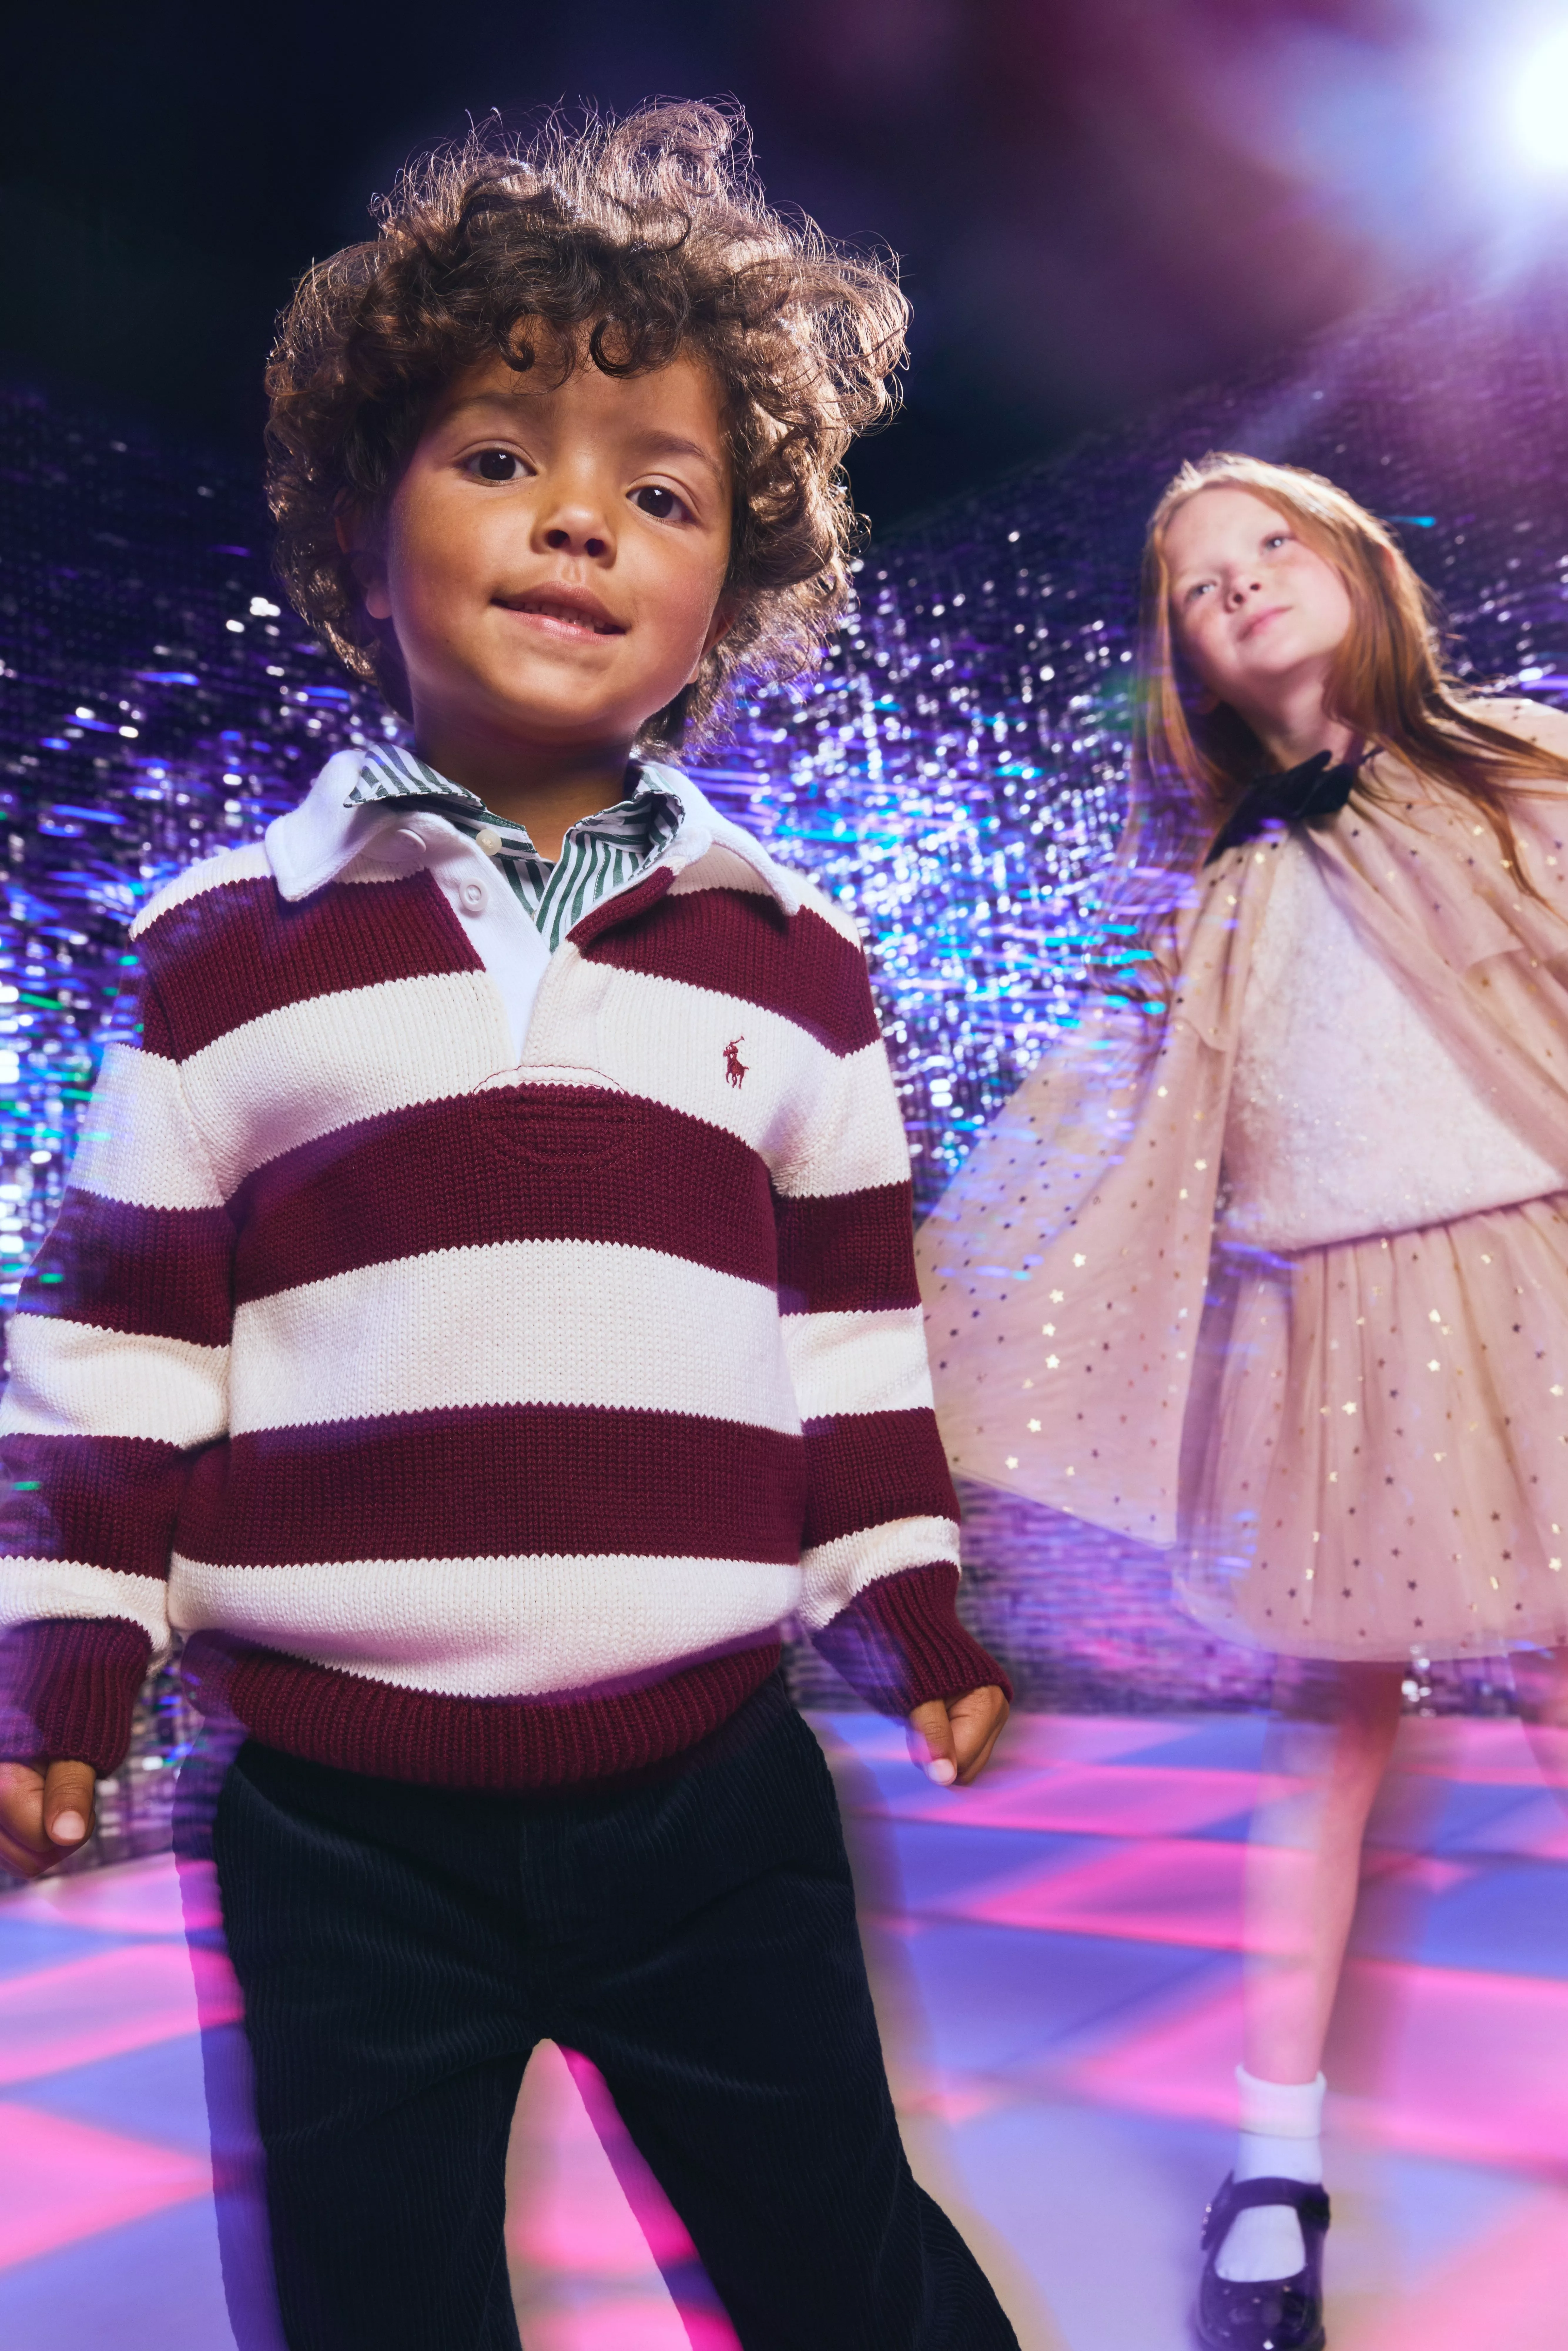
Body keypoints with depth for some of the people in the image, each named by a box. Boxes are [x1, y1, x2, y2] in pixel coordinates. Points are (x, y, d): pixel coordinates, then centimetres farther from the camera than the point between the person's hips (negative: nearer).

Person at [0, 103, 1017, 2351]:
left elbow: (853, 1314, 10)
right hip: (342, 1819, -1)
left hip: (715, 1791, 2)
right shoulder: (229, 945, -1)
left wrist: (907, 1606, 11)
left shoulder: (790, 954, 5)